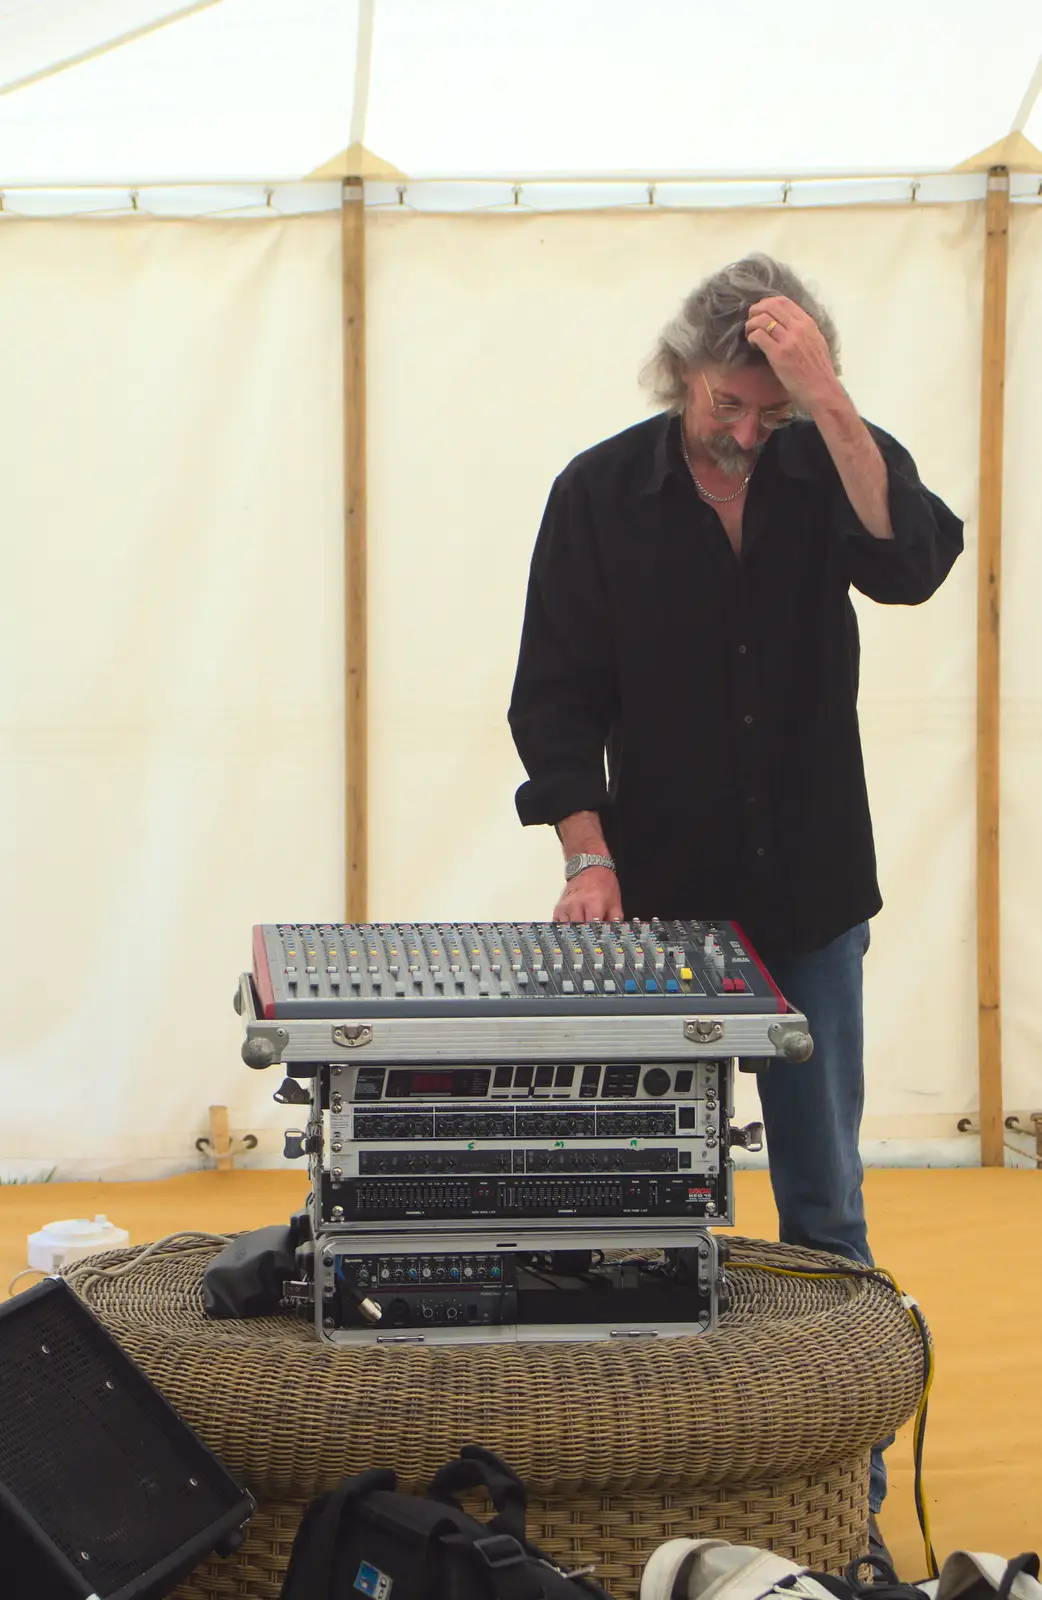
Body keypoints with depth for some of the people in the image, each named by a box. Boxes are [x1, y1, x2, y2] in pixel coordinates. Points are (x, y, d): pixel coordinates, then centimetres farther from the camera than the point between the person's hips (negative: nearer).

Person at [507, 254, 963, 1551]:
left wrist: (828, 400, -29)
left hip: (809, 900, 1)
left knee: (824, 1197, 7)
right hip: (661, 900, -1)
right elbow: (555, 692, -2)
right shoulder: (600, 495, -3)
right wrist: (590, 857, -12)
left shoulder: (834, 468, -2)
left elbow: (912, 563, -24)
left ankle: (847, 1468, 15)